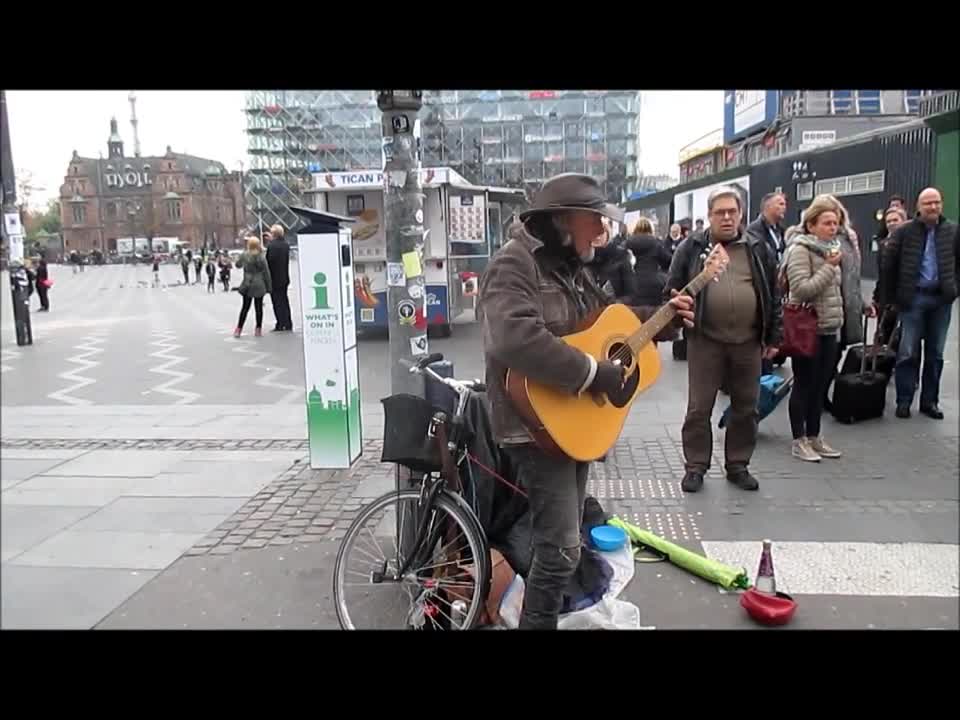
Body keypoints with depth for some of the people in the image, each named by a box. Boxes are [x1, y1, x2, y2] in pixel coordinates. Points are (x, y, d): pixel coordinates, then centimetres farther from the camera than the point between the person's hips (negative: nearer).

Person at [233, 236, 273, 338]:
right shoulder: (262, 257, -8)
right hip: (259, 286, -1)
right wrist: (268, 287, 3)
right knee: (259, 307, 8)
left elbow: (238, 265, 12)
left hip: (247, 285, 1)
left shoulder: (244, 256, -6)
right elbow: (266, 273, -4)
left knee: (245, 307, 9)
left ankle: (238, 329, 9)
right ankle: (258, 329, 11)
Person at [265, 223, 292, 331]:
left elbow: (269, 261, -20)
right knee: (284, 301, 15)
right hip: (284, 278, 7)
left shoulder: (271, 246, -17)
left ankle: (281, 325, -2)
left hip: (274, 278, -7)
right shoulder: (286, 244, 6)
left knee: (277, 302, -2)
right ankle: (288, 324, 19)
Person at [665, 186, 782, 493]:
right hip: (705, 340, -2)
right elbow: (673, 289, 5)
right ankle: (695, 467, 15)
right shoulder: (691, 248, 2)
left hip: (748, 342, 3)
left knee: (746, 408, 11)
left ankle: (738, 465, 25)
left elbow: (773, 295, 11)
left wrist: (773, 337, 8)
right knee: (699, 408, 2)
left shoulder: (757, 249, 9)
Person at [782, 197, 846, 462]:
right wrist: (829, 267, -18)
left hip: (828, 330, 8)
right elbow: (801, 290, -23)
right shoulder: (800, 250, -13)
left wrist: (838, 324, 19)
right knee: (804, 385, 0)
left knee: (820, 385, 12)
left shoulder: (830, 249, 13)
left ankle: (814, 437, 22)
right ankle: (799, 441, 10)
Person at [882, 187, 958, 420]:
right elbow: (889, 265, -2)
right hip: (913, 297, -3)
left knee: (935, 353, 10)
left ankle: (929, 401, 20)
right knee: (908, 352, 0)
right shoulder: (904, 231, -5)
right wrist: (892, 296, -1)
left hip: (941, 298, 3)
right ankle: (903, 400, 9)